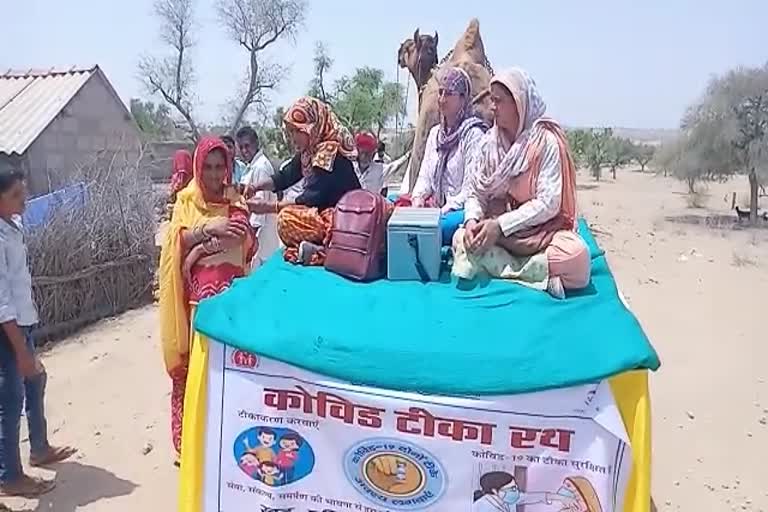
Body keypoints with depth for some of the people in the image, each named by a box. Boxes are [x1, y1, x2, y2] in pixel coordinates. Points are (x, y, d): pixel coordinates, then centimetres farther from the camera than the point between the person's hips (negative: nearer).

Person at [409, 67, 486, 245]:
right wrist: (418, 198, -3)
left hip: (461, 210, -7)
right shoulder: (435, 133, 18)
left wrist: (444, 210, -17)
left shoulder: (473, 133, -6)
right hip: (436, 207, 7)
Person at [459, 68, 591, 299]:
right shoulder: (490, 143, 2)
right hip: (498, 230, 5)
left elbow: (548, 203, -18)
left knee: (576, 256, -33)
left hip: (542, 228, -4)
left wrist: (500, 225, -25)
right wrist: (472, 220, -20)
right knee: (462, 239, -23)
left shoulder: (546, 141, -11)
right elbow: (476, 193, 3)